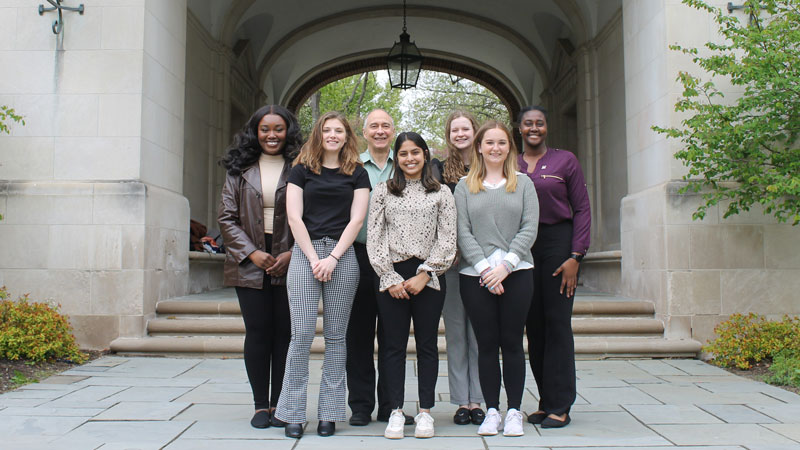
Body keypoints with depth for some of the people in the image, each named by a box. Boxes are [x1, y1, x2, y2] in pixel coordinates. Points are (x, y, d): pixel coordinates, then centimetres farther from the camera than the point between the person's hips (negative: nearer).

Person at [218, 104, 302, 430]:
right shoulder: (239, 170, 9)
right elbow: (227, 217, 5)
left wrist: (292, 254, -10)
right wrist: (252, 253, -6)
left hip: (289, 265, -1)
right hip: (250, 265, 1)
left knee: (284, 333, 2)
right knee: (257, 332, 2)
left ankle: (279, 404, 13)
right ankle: (260, 405, 13)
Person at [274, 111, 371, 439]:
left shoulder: (357, 174, 10)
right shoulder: (302, 170, 10)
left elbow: (356, 219, 2)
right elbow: (294, 217, 2)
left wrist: (332, 258, -8)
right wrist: (314, 258, -7)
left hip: (342, 255, 1)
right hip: (305, 252, 0)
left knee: (335, 336, 3)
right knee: (301, 334, -4)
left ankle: (329, 413, 11)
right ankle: (293, 413, 5)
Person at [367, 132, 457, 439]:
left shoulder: (441, 194, 6)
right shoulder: (383, 192, 8)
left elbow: (447, 240, 1)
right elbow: (374, 237, 3)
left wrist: (424, 275, -9)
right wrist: (390, 278, -6)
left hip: (428, 277, 0)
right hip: (391, 277, 1)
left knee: (427, 344, 5)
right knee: (393, 345, 3)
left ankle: (425, 411, 14)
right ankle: (396, 412, 11)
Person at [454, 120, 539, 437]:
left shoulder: (523, 184, 9)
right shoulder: (465, 186, 9)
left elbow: (530, 228, 0)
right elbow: (462, 232, 1)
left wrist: (506, 264, -12)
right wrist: (484, 268, -11)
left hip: (516, 272, 0)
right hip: (476, 276, 0)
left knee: (512, 342, 3)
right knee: (487, 344, 4)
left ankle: (514, 411, 12)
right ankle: (492, 411, 13)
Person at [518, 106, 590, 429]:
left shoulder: (565, 160, 2)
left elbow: (582, 209, -1)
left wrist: (575, 256, -9)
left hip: (557, 243, -3)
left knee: (557, 323, -4)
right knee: (533, 325, 6)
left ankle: (559, 406, 4)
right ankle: (545, 401, 16)